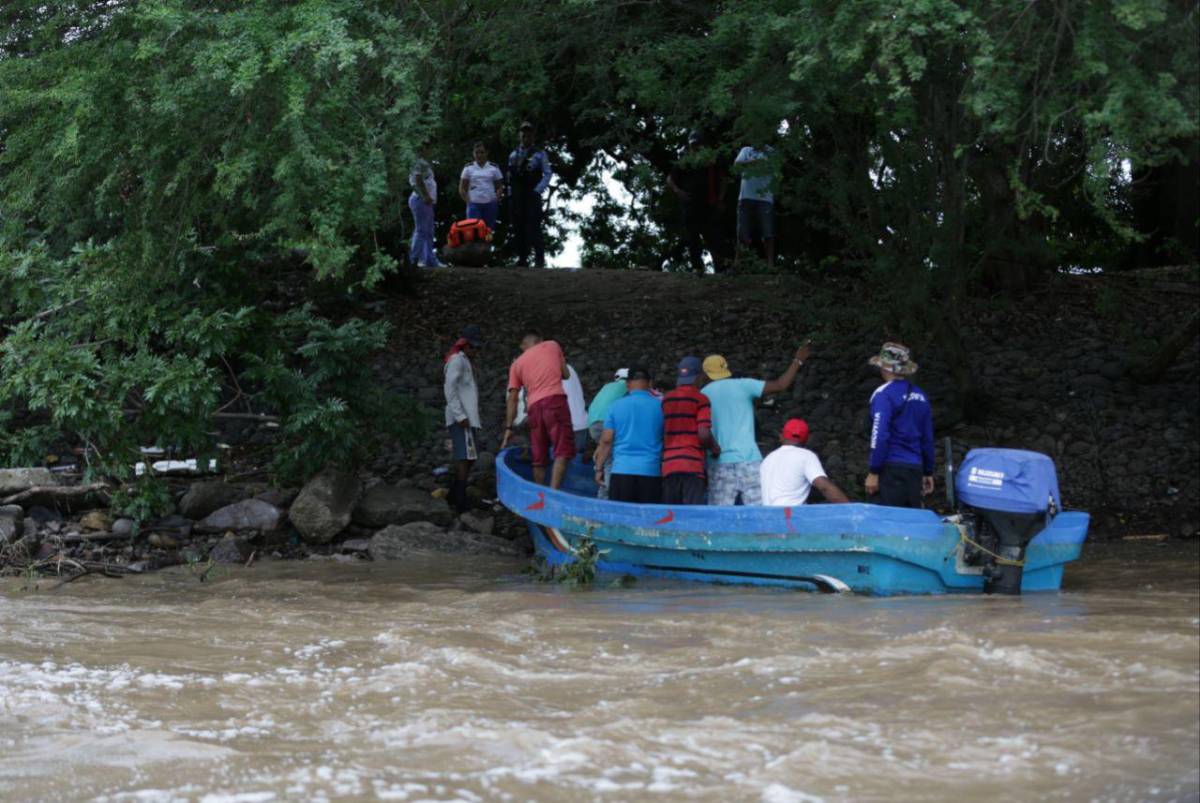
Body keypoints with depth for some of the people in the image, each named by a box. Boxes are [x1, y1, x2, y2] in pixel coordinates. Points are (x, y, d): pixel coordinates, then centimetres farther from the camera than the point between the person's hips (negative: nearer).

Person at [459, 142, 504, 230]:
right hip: (474, 204, -1)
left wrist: (496, 199, -6)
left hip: (490, 204, 1)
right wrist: (468, 201, -4)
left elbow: (499, 187, 10)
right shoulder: (469, 168, 7)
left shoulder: (494, 168, 8)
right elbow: (462, 188, 9)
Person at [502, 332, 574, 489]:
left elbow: (512, 398, 13)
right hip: (555, 400, -3)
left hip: (534, 405, 3)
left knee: (539, 458, 9)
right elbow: (565, 374, 23)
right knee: (563, 451, -8)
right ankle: (553, 492, -23)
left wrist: (509, 428, 14)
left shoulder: (517, 364, 20)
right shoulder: (552, 346, 18)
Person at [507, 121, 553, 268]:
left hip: (532, 196, -5)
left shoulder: (539, 154, 4)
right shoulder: (513, 155, 18)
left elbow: (548, 174, -2)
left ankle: (540, 259, -11)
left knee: (533, 228, -13)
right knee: (519, 228, 3)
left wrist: (537, 190, -11)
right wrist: (510, 194, 10)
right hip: (517, 198, 5)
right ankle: (522, 259, 8)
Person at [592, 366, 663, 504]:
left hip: (622, 470, 0)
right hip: (651, 471, 0)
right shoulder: (659, 406, 3)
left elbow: (606, 441, 2)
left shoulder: (617, 406, 3)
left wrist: (599, 468, 9)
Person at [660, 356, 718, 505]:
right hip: (693, 465, -5)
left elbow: (660, 433, 13)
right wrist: (715, 448, 5)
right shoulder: (700, 399, -2)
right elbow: (703, 434, -12)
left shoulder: (666, 400, 14)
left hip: (668, 465, 5)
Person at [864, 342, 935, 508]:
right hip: (915, 469, 6)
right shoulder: (920, 396, 11)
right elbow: (928, 439, 15)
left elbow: (880, 435, -15)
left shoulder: (884, 394, -9)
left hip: (892, 469, -6)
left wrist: (873, 472, -12)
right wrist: (928, 473, 22)